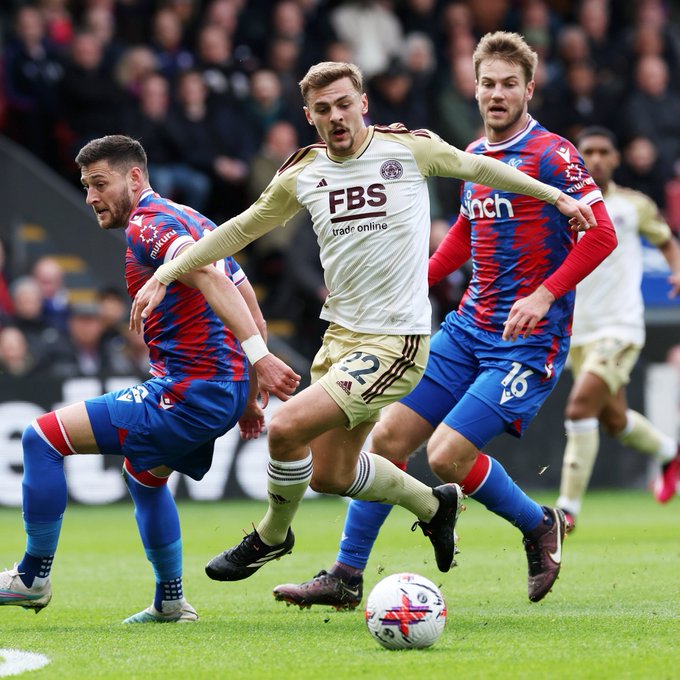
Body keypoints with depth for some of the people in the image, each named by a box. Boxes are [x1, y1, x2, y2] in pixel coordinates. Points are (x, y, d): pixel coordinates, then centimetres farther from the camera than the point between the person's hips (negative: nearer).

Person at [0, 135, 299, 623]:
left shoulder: (147, 223, -11)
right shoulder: (189, 220, 19)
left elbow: (209, 276, -29)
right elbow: (250, 307, 22)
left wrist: (258, 356, -38)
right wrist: (248, 397, 25)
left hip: (188, 392, -10)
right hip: (226, 387, 10)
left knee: (43, 437, -7)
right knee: (144, 474, 35)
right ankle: (171, 602, 39)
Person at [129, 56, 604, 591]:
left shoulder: (409, 150, -8)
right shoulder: (302, 176, 3)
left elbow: (476, 167, 9)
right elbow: (241, 230, 14)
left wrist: (555, 195, 16)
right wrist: (163, 275, 10)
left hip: (395, 341, -6)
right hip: (340, 335, 6)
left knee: (287, 427, -20)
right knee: (330, 475, 13)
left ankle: (272, 536, 7)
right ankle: (434, 505, 39)